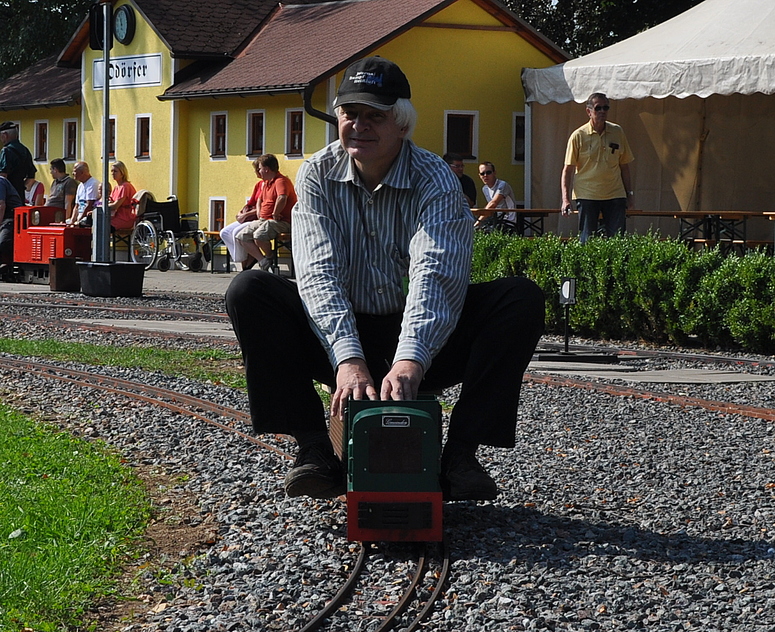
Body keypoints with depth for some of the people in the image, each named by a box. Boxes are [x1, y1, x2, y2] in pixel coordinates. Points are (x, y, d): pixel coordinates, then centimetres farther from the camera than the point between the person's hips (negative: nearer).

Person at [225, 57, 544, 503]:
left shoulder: (436, 181, -14)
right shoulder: (318, 175, -7)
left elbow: (434, 277, -29)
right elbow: (320, 273, -20)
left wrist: (409, 361, -48)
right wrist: (348, 359, -38)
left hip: (421, 346, -1)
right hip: (341, 340, 1)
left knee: (522, 299, -24)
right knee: (250, 291, -22)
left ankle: (460, 453, -22)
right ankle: (314, 449, -20)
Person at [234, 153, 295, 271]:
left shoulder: (281, 181, -13)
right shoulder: (265, 183, 22)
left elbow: (282, 198, -33)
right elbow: (259, 200, 37)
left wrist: (275, 214, -25)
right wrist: (259, 214, 19)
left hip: (281, 222, -11)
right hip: (263, 220, 11)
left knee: (259, 235, -35)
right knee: (241, 236, -1)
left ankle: (270, 259, -7)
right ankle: (263, 262, -9)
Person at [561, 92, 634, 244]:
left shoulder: (617, 132, 7)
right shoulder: (578, 136, -3)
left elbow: (624, 165, 15)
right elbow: (568, 169, -3)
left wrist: (629, 194, 14)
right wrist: (566, 199, -11)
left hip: (615, 196, 3)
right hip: (587, 196, -3)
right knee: (586, 241, -3)